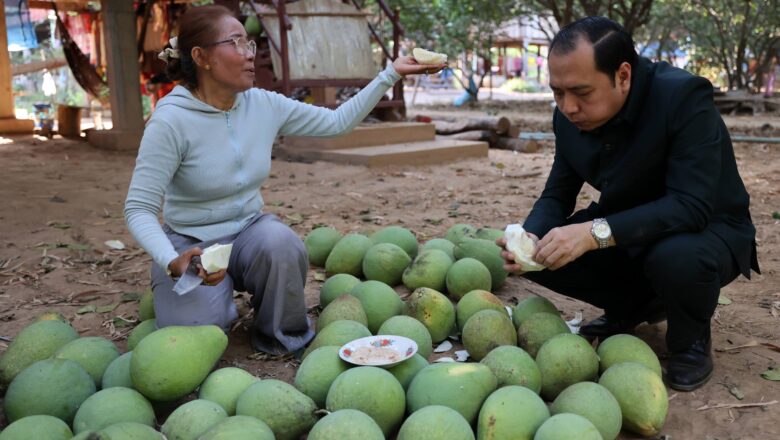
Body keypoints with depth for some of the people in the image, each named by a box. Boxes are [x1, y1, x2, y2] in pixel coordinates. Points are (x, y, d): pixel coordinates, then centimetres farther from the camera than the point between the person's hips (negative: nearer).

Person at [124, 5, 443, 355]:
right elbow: (139, 208, -21)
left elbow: (337, 121, 1)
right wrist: (173, 263, -39)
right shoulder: (171, 121, -21)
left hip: (249, 233, 3)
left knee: (280, 243, -33)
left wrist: (392, 73, -5)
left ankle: (282, 339, -4)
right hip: (191, 245, -3)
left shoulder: (264, 105, -6)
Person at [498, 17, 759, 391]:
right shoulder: (569, 116, -10)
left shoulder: (684, 96, -28)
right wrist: (530, 236, -26)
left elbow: (692, 206, -36)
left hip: (708, 231, -5)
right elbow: (557, 195, -4)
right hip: (624, 236, 6)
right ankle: (636, 305, 11)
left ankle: (691, 339, -4)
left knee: (677, 257, -39)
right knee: (540, 253, -14)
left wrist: (597, 231, -46)